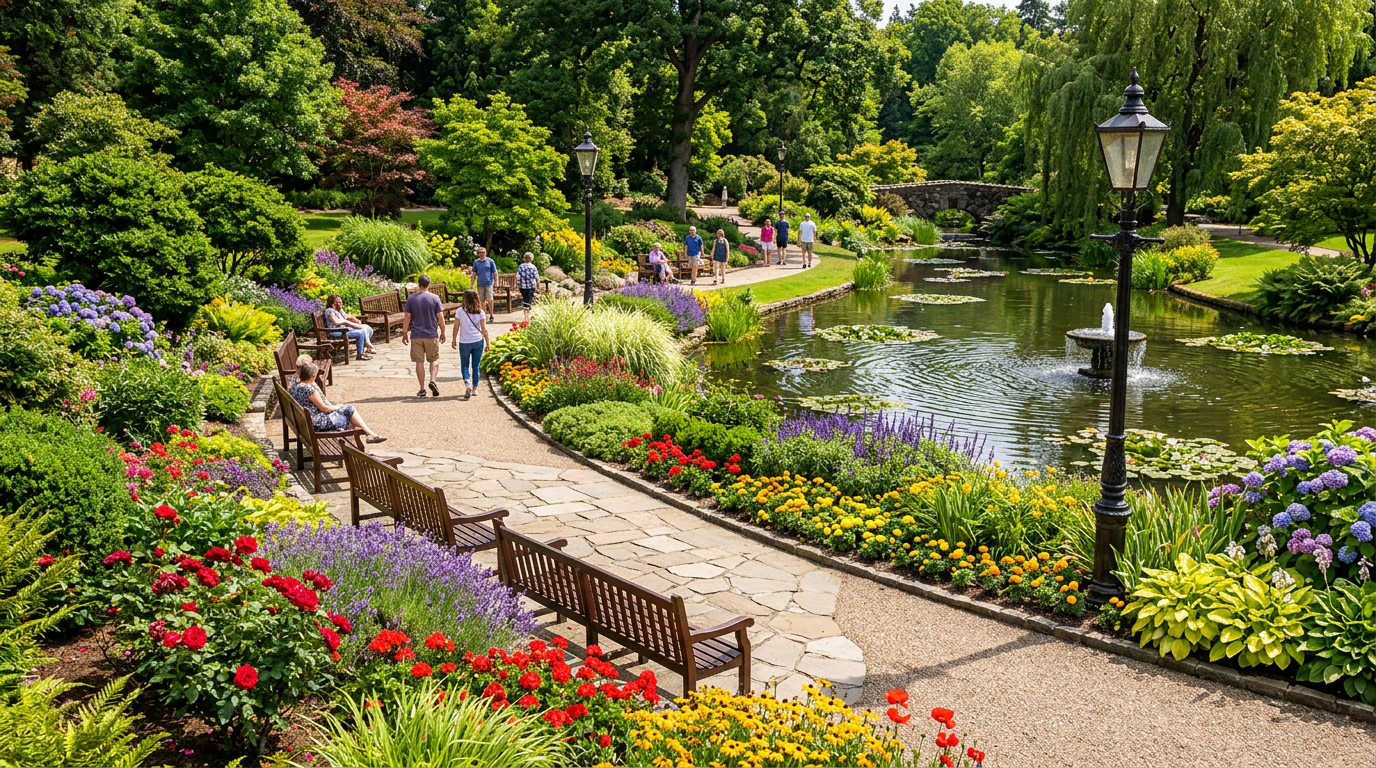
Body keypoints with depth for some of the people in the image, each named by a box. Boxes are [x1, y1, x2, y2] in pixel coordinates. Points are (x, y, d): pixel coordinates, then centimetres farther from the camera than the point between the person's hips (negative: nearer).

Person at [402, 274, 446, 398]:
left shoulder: (411, 298, -1)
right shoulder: (435, 298, -4)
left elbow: (407, 318, -1)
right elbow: (440, 318, -4)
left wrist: (404, 334, 8)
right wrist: (442, 333, 8)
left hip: (416, 336, 1)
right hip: (432, 335, 0)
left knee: (419, 362, 5)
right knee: (434, 360, 13)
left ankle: (422, 389, 7)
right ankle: (432, 380, -10)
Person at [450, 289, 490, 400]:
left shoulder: (460, 311, -10)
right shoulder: (479, 311, -6)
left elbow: (456, 327, -4)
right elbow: (484, 329, -5)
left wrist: (454, 340, 10)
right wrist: (487, 342, 5)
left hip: (464, 342, -2)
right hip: (478, 342, 2)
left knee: (464, 365, 12)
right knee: (476, 366, 13)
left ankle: (467, 383, -12)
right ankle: (474, 388, 19)